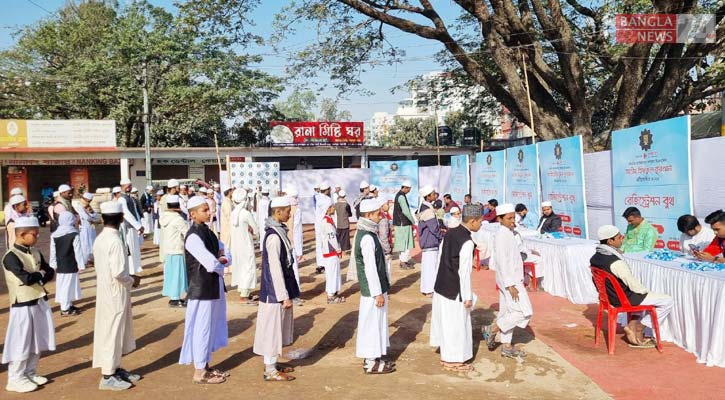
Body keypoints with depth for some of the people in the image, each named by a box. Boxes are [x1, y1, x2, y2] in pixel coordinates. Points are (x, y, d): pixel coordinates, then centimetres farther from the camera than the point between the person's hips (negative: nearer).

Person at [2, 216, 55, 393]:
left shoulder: (35, 253, 8)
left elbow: (51, 273, 5)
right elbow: (26, 278, -27)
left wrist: (37, 277, -13)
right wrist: (41, 274, -9)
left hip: (40, 302, 8)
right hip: (22, 305, -8)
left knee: (37, 341, 15)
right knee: (21, 343, 0)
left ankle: (30, 373, 28)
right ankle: (15, 379, 11)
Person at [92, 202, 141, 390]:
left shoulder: (100, 238, 5)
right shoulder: (115, 240, -21)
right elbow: (118, 273, -25)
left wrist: (129, 278, 12)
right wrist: (132, 281, -7)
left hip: (105, 290, 9)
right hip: (115, 293, -9)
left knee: (113, 332, 18)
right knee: (112, 332, 1)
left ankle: (115, 368, 29)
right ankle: (108, 377, 11)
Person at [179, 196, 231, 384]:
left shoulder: (207, 231, 8)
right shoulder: (193, 237, -19)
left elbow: (223, 251, 15)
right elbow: (211, 264, -28)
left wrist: (223, 259, -8)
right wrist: (220, 267, -6)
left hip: (215, 287, 9)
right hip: (202, 289, -9)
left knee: (212, 326, 17)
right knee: (202, 328, 2)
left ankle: (206, 366, 31)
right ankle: (199, 373, 16)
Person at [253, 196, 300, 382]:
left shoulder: (278, 231, 7)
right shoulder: (274, 236, -22)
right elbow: (275, 268, -22)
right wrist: (284, 296, -19)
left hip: (280, 289, 9)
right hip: (275, 291, -9)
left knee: (277, 327, 18)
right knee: (272, 327, 1)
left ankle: (271, 363, 30)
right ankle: (270, 370, 13)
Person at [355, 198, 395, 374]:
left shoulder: (367, 233, 9)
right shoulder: (367, 238, -22)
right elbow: (370, 268, -23)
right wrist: (378, 293, -19)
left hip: (373, 287, 10)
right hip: (373, 288, -10)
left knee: (375, 322, 18)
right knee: (372, 322, 1)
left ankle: (373, 357, 30)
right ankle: (371, 363, 12)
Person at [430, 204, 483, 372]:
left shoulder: (450, 233, 3)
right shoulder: (467, 242, -22)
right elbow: (464, 272, -21)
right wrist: (468, 297, -13)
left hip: (441, 286, 9)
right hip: (455, 290, -8)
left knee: (445, 321, 20)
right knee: (457, 325, 7)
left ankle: (445, 356, 35)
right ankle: (454, 361, 20)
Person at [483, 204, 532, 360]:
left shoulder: (510, 234, 11)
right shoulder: (501, 236, -19)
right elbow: (502, 262, -23)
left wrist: (518, 280, 20)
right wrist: (510, 285, -23)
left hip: (513, 279, 10)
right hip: (508, 280, -10)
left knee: (507, 313, 14)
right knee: (524, 312, -9)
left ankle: (506, 347, 22)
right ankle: (492, 329, 0)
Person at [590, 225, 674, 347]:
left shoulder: (595, 257, -4)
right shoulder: (616, 262, -31)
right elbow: (634, 286, -21)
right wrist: (645, 290, -2)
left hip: (610, 296, 9)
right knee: (668, 301, 0)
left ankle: (645, 336, 26)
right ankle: (638, 328, 10)